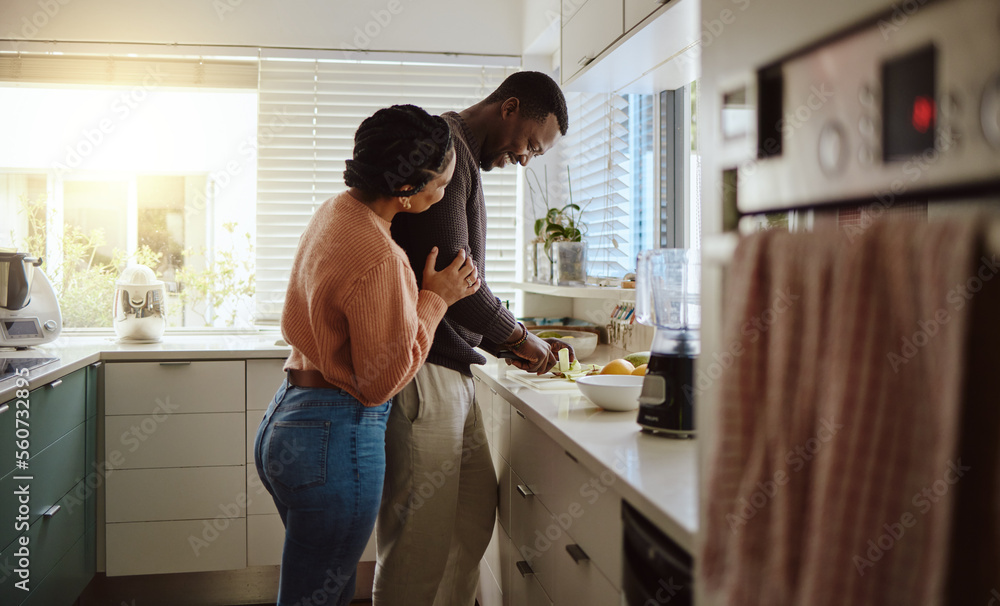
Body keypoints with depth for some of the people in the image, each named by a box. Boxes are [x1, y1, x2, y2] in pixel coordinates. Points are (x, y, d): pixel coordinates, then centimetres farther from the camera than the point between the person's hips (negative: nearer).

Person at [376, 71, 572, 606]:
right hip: (420, 370, -10)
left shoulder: (464, 159, 21)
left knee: (476, 508, 15)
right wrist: (518, 336, -6)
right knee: (420, 538, -2)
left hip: (450, 369, 10)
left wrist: (511, 345, 14)